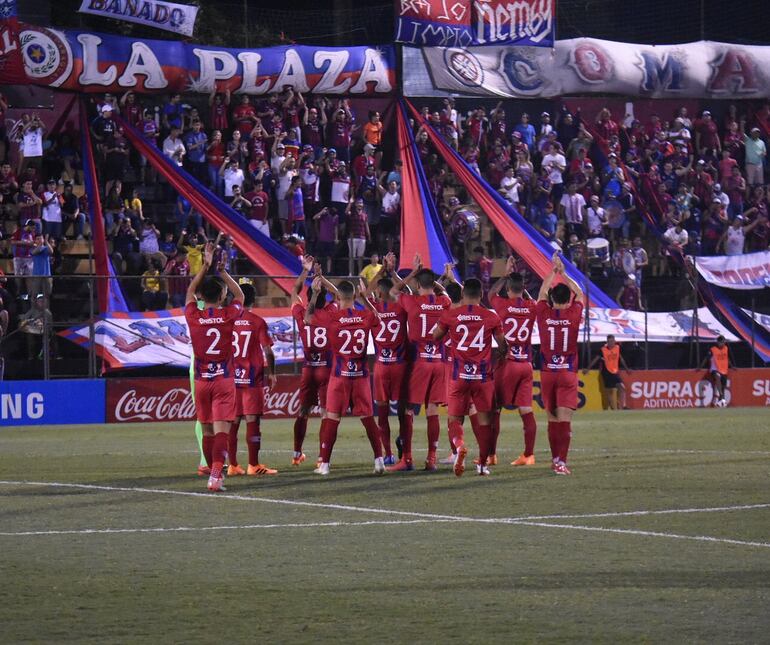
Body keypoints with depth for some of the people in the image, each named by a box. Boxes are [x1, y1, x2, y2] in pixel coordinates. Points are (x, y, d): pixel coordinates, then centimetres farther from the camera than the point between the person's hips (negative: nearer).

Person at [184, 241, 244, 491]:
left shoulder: (194, 317, -4)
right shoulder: (228, 316, -7)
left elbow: (190, 291, 16)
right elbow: (239, 295, 13)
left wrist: (205, 267, 15)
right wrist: (222, 270, 12)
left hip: (201, 381, 2)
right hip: (224, 381, -2)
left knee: (207, 430, 14)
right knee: (221, 430, -9)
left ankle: (214, 472, 25)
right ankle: (216, 474, -25)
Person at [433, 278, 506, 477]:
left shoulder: (449, 315, -2)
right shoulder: (492, 318, -1)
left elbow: (435, 338, 12)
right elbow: (503, 345, 12)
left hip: (459, 376, 0)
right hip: (483, 376, 0)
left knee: (455, 418, 7)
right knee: (485, 418, 12)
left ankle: (459, 445, -23)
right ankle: (482, 463, 13)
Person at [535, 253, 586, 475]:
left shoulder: (544, 314, -3)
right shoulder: (573, 315, -5)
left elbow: (542, 294, 17)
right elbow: (579, 294, 14)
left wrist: (553, 272, 24)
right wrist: (563, 274, 21)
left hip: (547, 373, 2)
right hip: (568, 373, -2)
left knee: (552, 418, 11)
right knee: (565, 418, -7)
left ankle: (555, 459, 18)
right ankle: (561, 462, -17)